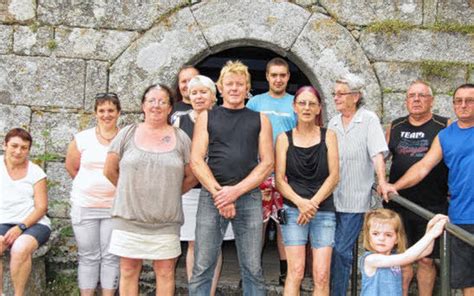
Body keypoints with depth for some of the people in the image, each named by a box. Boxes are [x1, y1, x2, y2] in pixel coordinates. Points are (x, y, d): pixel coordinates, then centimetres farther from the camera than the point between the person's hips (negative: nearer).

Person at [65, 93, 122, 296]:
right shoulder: (82, 138, 1)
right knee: (88, 256, 9)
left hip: (115, 206, -1)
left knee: (111, 256, 5)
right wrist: (90, 186, 11)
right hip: (84, 206, 1)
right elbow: (71, 167, 11)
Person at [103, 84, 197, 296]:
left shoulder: (180, 138, 4)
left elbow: (191, 177, 9)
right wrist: (129, 192, 12)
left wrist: (170, 194, 10)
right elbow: (110, 170, 9)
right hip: (128, 218, 0)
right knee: (128, 271, 8)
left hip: (166, 221, 0)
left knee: (165, 272, 6)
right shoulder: (127, 134, 4)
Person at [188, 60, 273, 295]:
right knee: (202, 269, 0)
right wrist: (218, 193, -11)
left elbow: (267, 163, 3)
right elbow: (196, 161, 2)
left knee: (253, 269, 4)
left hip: (249, 197, 1)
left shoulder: (260, 120, 11)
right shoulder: (206, 117, 10)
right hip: (211, 196, 0)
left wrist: (236, 191, -9)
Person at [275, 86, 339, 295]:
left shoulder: (328, 136, 8)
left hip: (324, 210, 1)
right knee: (296, 272, -7)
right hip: (293, 209, -1)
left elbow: (334, 176, 1)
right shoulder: (284, 138, 6)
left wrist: (313, 203, -10)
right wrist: (300, 202, -14)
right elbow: (279, 179, 1)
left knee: (322, 275, -5)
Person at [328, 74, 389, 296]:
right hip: (331, 196, 4)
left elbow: (377, 153, -13)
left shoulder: (369, 120, -4)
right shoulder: (333, 123, 11)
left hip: (355, 198, -4)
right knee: (330, 248, 8)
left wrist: (382, 182, -24)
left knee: (342, 250, -2)